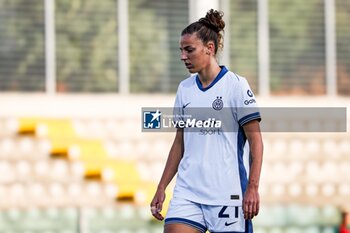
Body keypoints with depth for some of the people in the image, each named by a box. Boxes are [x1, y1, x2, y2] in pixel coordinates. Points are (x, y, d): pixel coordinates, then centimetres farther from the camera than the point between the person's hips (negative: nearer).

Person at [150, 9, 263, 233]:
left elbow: (256, 141, -7)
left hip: (227, 194, -5)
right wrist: (162, 188, 14)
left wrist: (253, 188, -16)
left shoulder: (235, 85, -5)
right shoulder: (185, 89, 12)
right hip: (187, 191, 5)